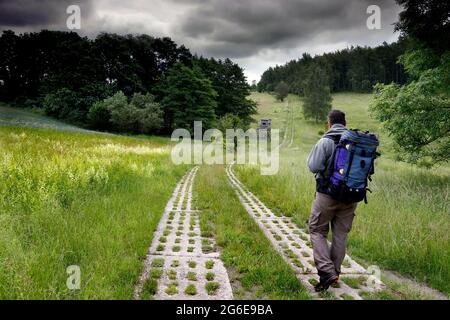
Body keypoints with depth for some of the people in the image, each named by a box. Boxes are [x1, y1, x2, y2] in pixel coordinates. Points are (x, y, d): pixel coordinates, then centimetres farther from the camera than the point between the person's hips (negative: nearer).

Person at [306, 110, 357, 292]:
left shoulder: (326, 141, -13)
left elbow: (314, 167, -19)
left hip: (328, 195, -5)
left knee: (317, 231, 7)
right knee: (341, 234, 14)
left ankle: (327, 271, -4)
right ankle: (335, 273, 24)